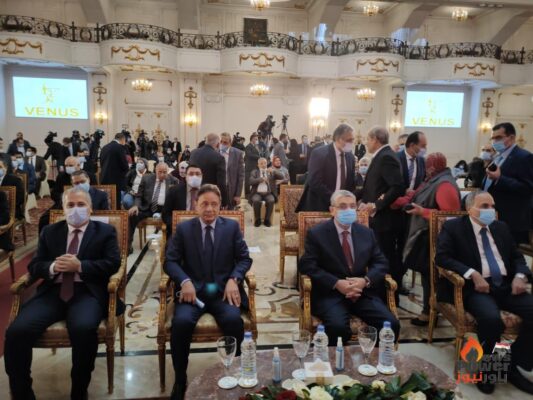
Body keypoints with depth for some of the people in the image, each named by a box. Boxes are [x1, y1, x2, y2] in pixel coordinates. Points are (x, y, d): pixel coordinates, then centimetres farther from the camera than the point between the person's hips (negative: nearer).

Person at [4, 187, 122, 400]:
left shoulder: (105, 231, 10)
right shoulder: (50, 231, 20)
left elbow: (113, 263, -1)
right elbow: (34, 266, 16)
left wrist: (80, 266, -13)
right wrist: (52, 267, -7)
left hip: (87, 292, -3)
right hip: (52, 291, 4)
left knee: (84, 329, -34)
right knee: (16, 331, -22)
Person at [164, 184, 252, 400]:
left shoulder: (232, 227, 9)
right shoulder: (183, 228, 8)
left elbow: (244, 258, 7)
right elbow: (170, 261, 4)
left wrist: (233, 279, -12)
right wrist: (185, 281, -15)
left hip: (224, 290, 0)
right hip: (193, 290, 0)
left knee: (234, 320, -30)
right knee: (181, 322, -29)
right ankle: (180, 379, -5)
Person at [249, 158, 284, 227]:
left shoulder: (271, 172, 15)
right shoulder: (254, 172, 13)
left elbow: (281, 177, 0)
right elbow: (251, 181, -4)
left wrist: (274, 171, -16)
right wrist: (261, 179, -17)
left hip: (268, 193, 0)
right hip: (257, 193, 0)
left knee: (271, 201, -32)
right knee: (256, 201, -32)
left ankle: (267, 219, -14)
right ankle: (257, 219, -12)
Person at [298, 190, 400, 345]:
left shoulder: (366, 233, 13)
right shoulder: (316, 233, 0)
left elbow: (381, 263, 10)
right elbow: (307, 266, -8)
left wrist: (365, 281, -11)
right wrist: (337, 283, -18)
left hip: (363, 292, 4)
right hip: (330, 293, -4)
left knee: (391, 324, -18)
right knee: (338, 327, -32)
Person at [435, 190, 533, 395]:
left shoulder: (501, 227, 19)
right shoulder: (453, 227, 1)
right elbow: (442, 257, -10)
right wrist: (472, 274, -21)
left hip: (505, 286, 6)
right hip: (474, 287, -6)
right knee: (492, 319, -33)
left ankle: (515, 366, 1)